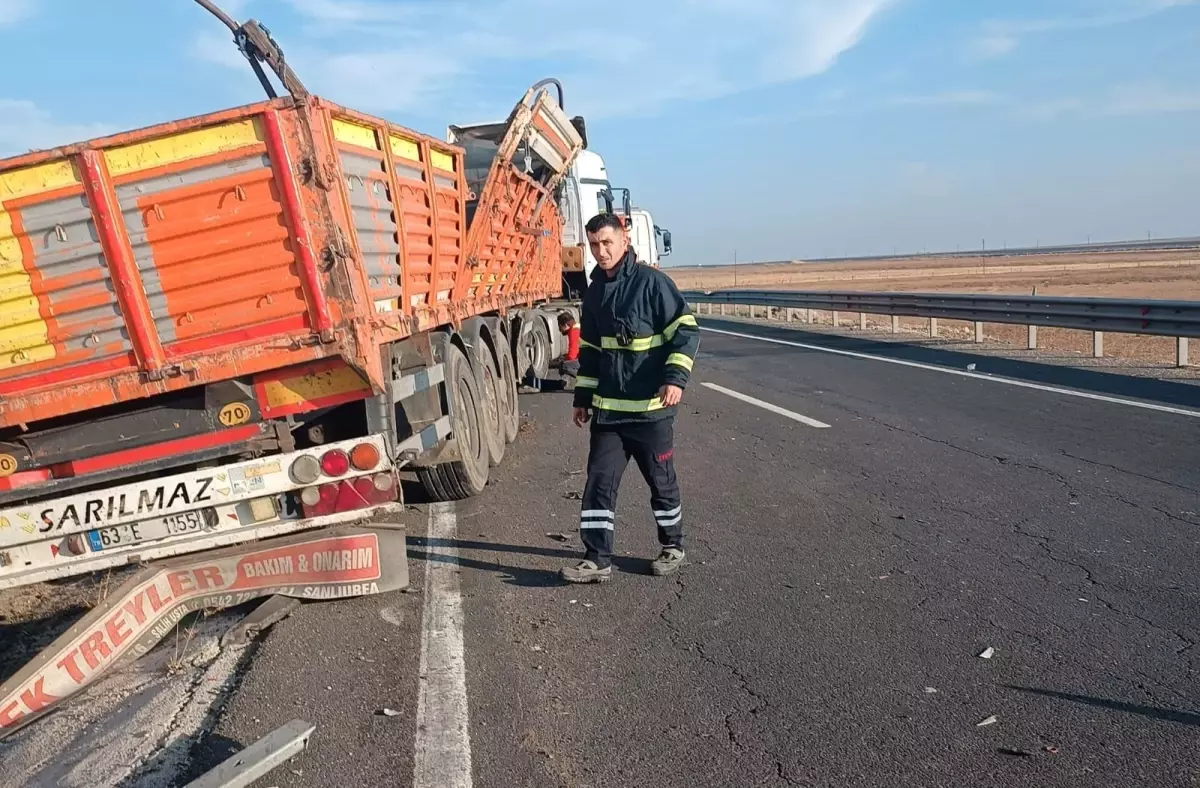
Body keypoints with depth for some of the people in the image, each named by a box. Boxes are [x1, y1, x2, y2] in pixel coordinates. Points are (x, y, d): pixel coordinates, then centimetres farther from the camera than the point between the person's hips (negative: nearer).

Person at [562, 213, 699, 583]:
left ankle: (673, 546, 30)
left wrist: (676, 377, -22)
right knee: (599, 482, 1)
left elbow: (686, 330, -11)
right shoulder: (594, 292, 10)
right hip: (607, 408, 5)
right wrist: (582, 397, 16)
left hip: (651, 408, -5)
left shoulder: (652, 282, -10)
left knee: (661, 481, 10)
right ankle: (597, 559, 8)